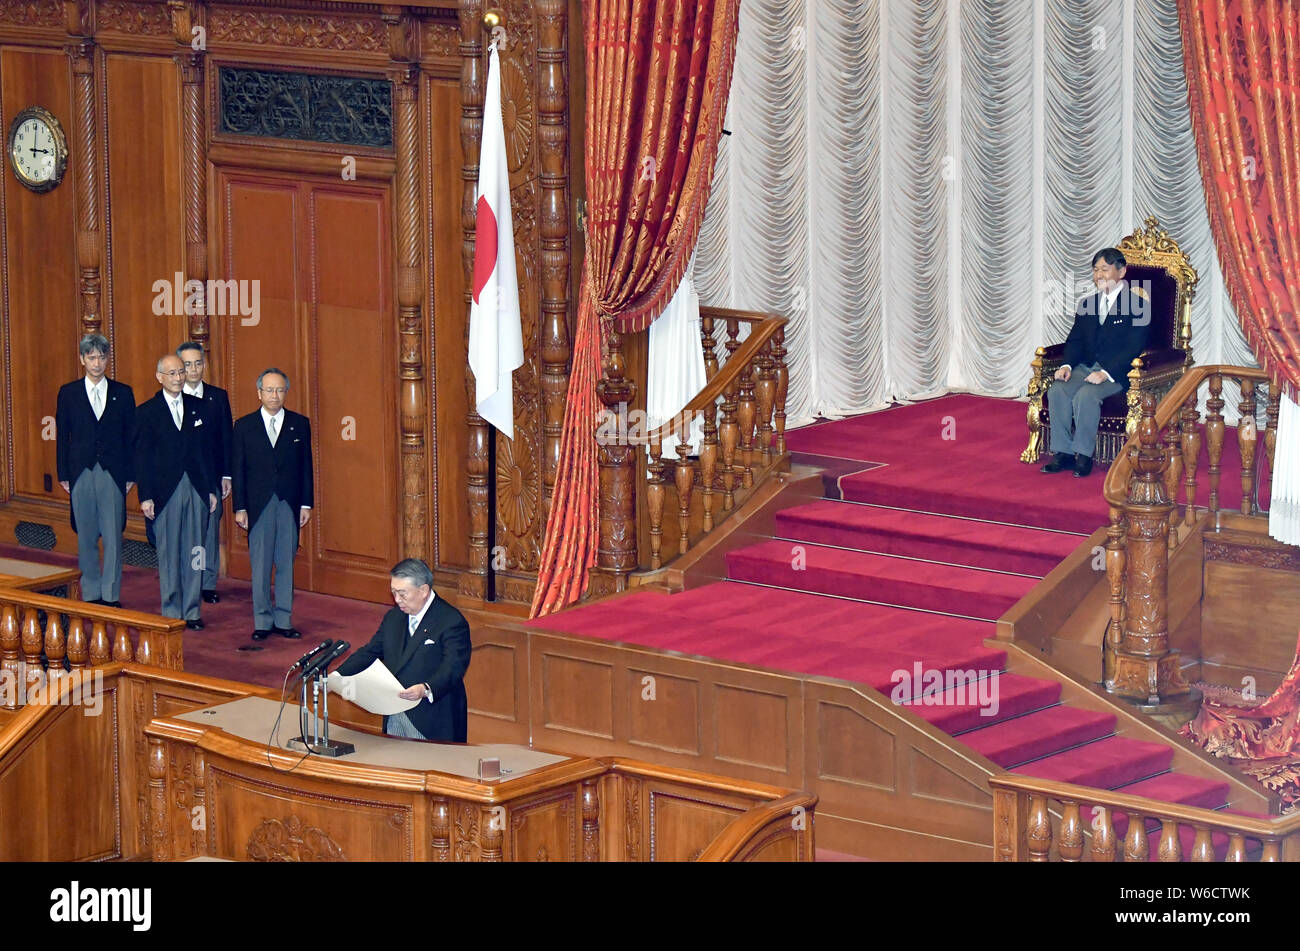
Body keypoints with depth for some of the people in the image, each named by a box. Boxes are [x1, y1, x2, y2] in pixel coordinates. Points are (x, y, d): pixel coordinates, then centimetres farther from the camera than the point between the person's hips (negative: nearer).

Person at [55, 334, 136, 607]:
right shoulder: (68, 393, 7)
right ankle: (91, 594, 12)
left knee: (113, 536, -3)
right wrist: (64, 475, 1)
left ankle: (111, 595, 2)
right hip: (81, 473, 1)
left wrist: (130, 474, 0)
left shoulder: (123, 393, 6)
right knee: (86, 538, 5)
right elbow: (62, 436, 7)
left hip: (113, 474, -1)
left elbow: (131, 436, 6)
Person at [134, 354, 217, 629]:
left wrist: (211, 489, 8)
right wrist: (145, 497, -8)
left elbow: (206, 450, 12)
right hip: (165, 491, -3)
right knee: (168, 554, 1)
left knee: (193, 552, 4)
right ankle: (171, 613, 8)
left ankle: (192, 611, 10)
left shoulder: (197, 407, 10)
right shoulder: (147, 412, 0)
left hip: (196, 489, 3)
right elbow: (142, 458, -2)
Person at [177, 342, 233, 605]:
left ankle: (208, 584, 13)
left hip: (211, 474, 2)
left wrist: (226, 475, 1)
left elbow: (226, 437, 8)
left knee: (211, 529, 5)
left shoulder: (218, 396, 7)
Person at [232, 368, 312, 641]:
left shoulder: (300, 424, 6)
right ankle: (263, 621, 7)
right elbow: (237, 469, 4)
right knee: (260, 565, 1)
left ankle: (283, 619, 10)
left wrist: (306, 504, 2)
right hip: (258, 505, -1)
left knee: (286, 563, 4)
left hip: (289, 505, 1)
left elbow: (306, 466, 7)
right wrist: (240, 507, -2)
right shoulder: (244, 426, 4)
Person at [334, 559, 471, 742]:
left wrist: (426, 690, -41)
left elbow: (453, 669, -22)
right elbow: (370, 653, 13)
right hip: (394, 719, 7)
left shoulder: (452, 622, -12)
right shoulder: (393, 618, 13)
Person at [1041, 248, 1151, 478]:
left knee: (1085, 396, -33)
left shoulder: (1138, 305, -4)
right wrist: (1067, 365, -7)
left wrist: (1106, 373, -24)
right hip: (1086, 368, 6)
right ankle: (1063, 452, -18)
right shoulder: (1087, 304, 17)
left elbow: (1134, 348, -12)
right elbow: (1075, 340, 15)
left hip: (1117, 373, -6)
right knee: (1057, 391, -23)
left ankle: (1083, 454, -23)